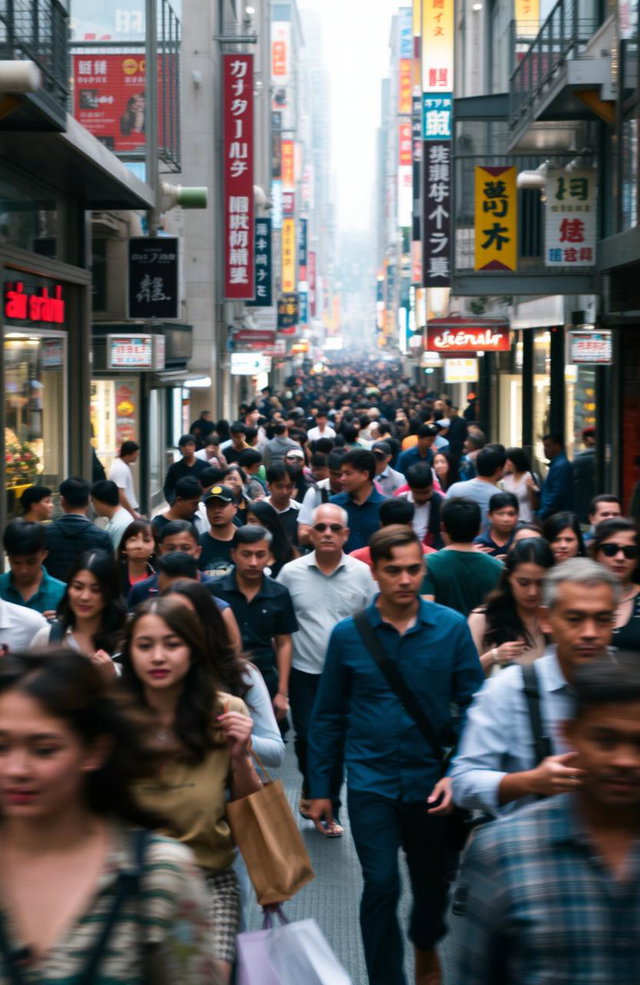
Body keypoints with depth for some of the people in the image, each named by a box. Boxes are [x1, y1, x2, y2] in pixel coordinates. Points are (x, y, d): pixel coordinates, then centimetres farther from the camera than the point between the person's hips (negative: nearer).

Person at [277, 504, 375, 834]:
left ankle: (329, 809, 22)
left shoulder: (362, 574, -1)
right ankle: (312, 791, 29)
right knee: (306, 739, 3)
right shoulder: (291, 572, -2)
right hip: (304, 673, 0)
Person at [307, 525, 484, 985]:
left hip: (432, 784, 1)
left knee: (433, 881, 18)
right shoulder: (348, 634, -4)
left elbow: (472, 706, -4)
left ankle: (425, 946, 49)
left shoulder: (452, 627, -6)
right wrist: (320, 788, 4)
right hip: (372, 782, -1)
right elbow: (328, 717, 3)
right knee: (381, 885, -8)